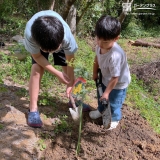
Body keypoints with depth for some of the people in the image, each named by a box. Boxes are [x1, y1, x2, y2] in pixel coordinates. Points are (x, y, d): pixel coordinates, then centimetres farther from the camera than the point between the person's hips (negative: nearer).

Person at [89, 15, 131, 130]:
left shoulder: (115, 55, -43)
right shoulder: (100, 46, -21)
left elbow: (115, 78, -33)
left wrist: (107, 92, -23)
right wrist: (95, 73, 10)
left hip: (118, 83, -7)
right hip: (105, 79, 8)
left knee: (113, 102, 13)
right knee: (101, 96, 28)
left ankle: (114, 119, 44)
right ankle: (101, 110, 59)